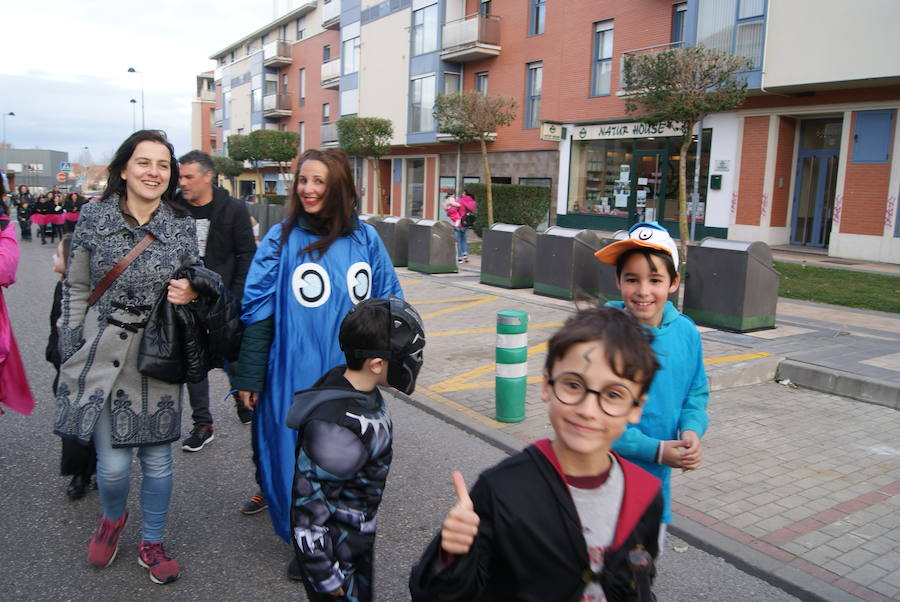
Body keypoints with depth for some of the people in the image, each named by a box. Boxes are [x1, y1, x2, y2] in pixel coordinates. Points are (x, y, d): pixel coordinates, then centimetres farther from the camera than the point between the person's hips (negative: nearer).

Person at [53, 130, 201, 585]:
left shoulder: (182, 226, 0)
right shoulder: (93, 217, -2)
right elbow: (76, 288, 4)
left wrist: (189, 295, -13)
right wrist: (70, 356, 3)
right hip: (102, 354, -1)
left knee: (157, 461, 9)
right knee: (113, 465, 0)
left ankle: (151, 543, 33)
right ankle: (112, 518, 36)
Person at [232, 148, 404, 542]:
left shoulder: (365, 239, 0)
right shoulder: (281, 240, -6)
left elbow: (389, 304, 10)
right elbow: (257, 313, -4)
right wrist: (248, 378, -3)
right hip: (294, 377, -2)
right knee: (297, 455, 9)